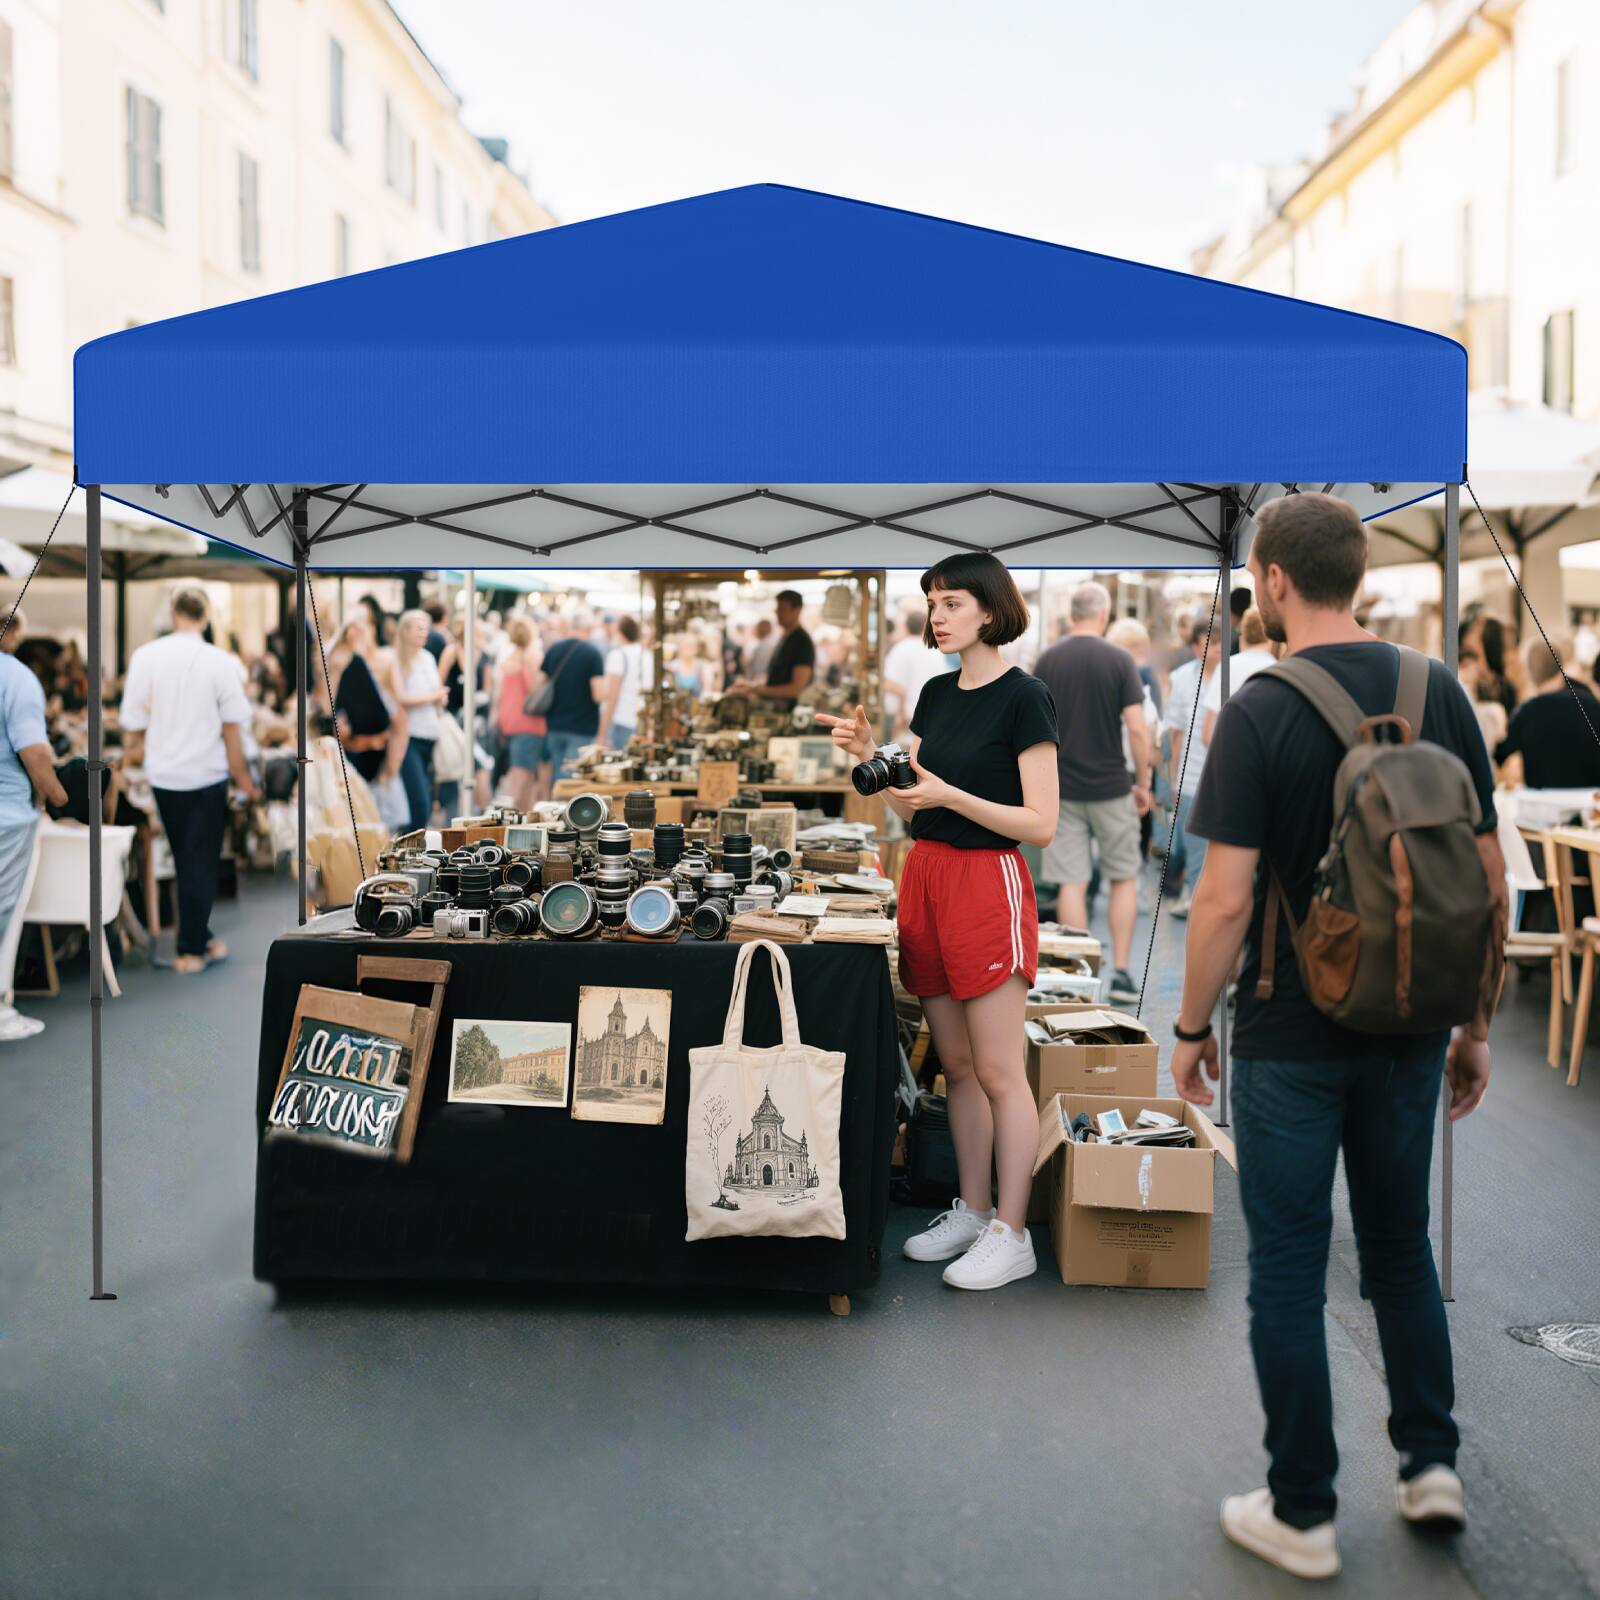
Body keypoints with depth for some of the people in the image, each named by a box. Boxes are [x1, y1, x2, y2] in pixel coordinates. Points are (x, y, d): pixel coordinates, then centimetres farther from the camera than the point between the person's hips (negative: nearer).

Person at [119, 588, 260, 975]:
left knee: (184, 860, 17)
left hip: (163, 773, 2)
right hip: (207, 773, -2)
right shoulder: (220, 662, -10)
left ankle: (198, 938, 24)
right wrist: (242, 776, 5)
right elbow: (232, 727, -6)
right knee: (201, 862, 5)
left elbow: (133, 721, -2)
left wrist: (132, 750, 19)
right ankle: (192, 949, 5)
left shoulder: (145, 656, -6)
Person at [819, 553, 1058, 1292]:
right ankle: (971, 1212, 25)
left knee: (998, 1071, -2)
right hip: (925, 875, 8)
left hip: (987, 883, -7)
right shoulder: (936, 693, 12)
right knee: (956, 1064, 14)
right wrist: (870, 756, -3)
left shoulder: (1024, 697, -10)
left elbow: (1041, 823, -14)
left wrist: (948, 794, -21)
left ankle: (1011, 1236, 7)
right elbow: (908, 808, 13)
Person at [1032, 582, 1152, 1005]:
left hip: (1062, 790, 2)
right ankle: (1120, 971, 10)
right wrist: (1143, 783, -1)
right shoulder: (1118, 660, -8)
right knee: (1123, 879, 12)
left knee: (1072, 883, 4)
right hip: (1111, 788, -2)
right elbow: (1136, 729, -11)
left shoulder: (1046, 661, 0)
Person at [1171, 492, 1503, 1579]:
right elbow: (1490, 878, 2)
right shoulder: (1441, 693, -1)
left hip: (1293, 1040, -5)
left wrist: (1192, 1025, -4)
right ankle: (1431, 1463, 28)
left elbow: (1227, 900, -18)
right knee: (1401, 1245, 23)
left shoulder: (1261, 712, -16)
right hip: (1409, 1031, 5)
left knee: (1289, 1271, 7)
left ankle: (1303, 1514, 17)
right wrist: (1477, 1023, 11)